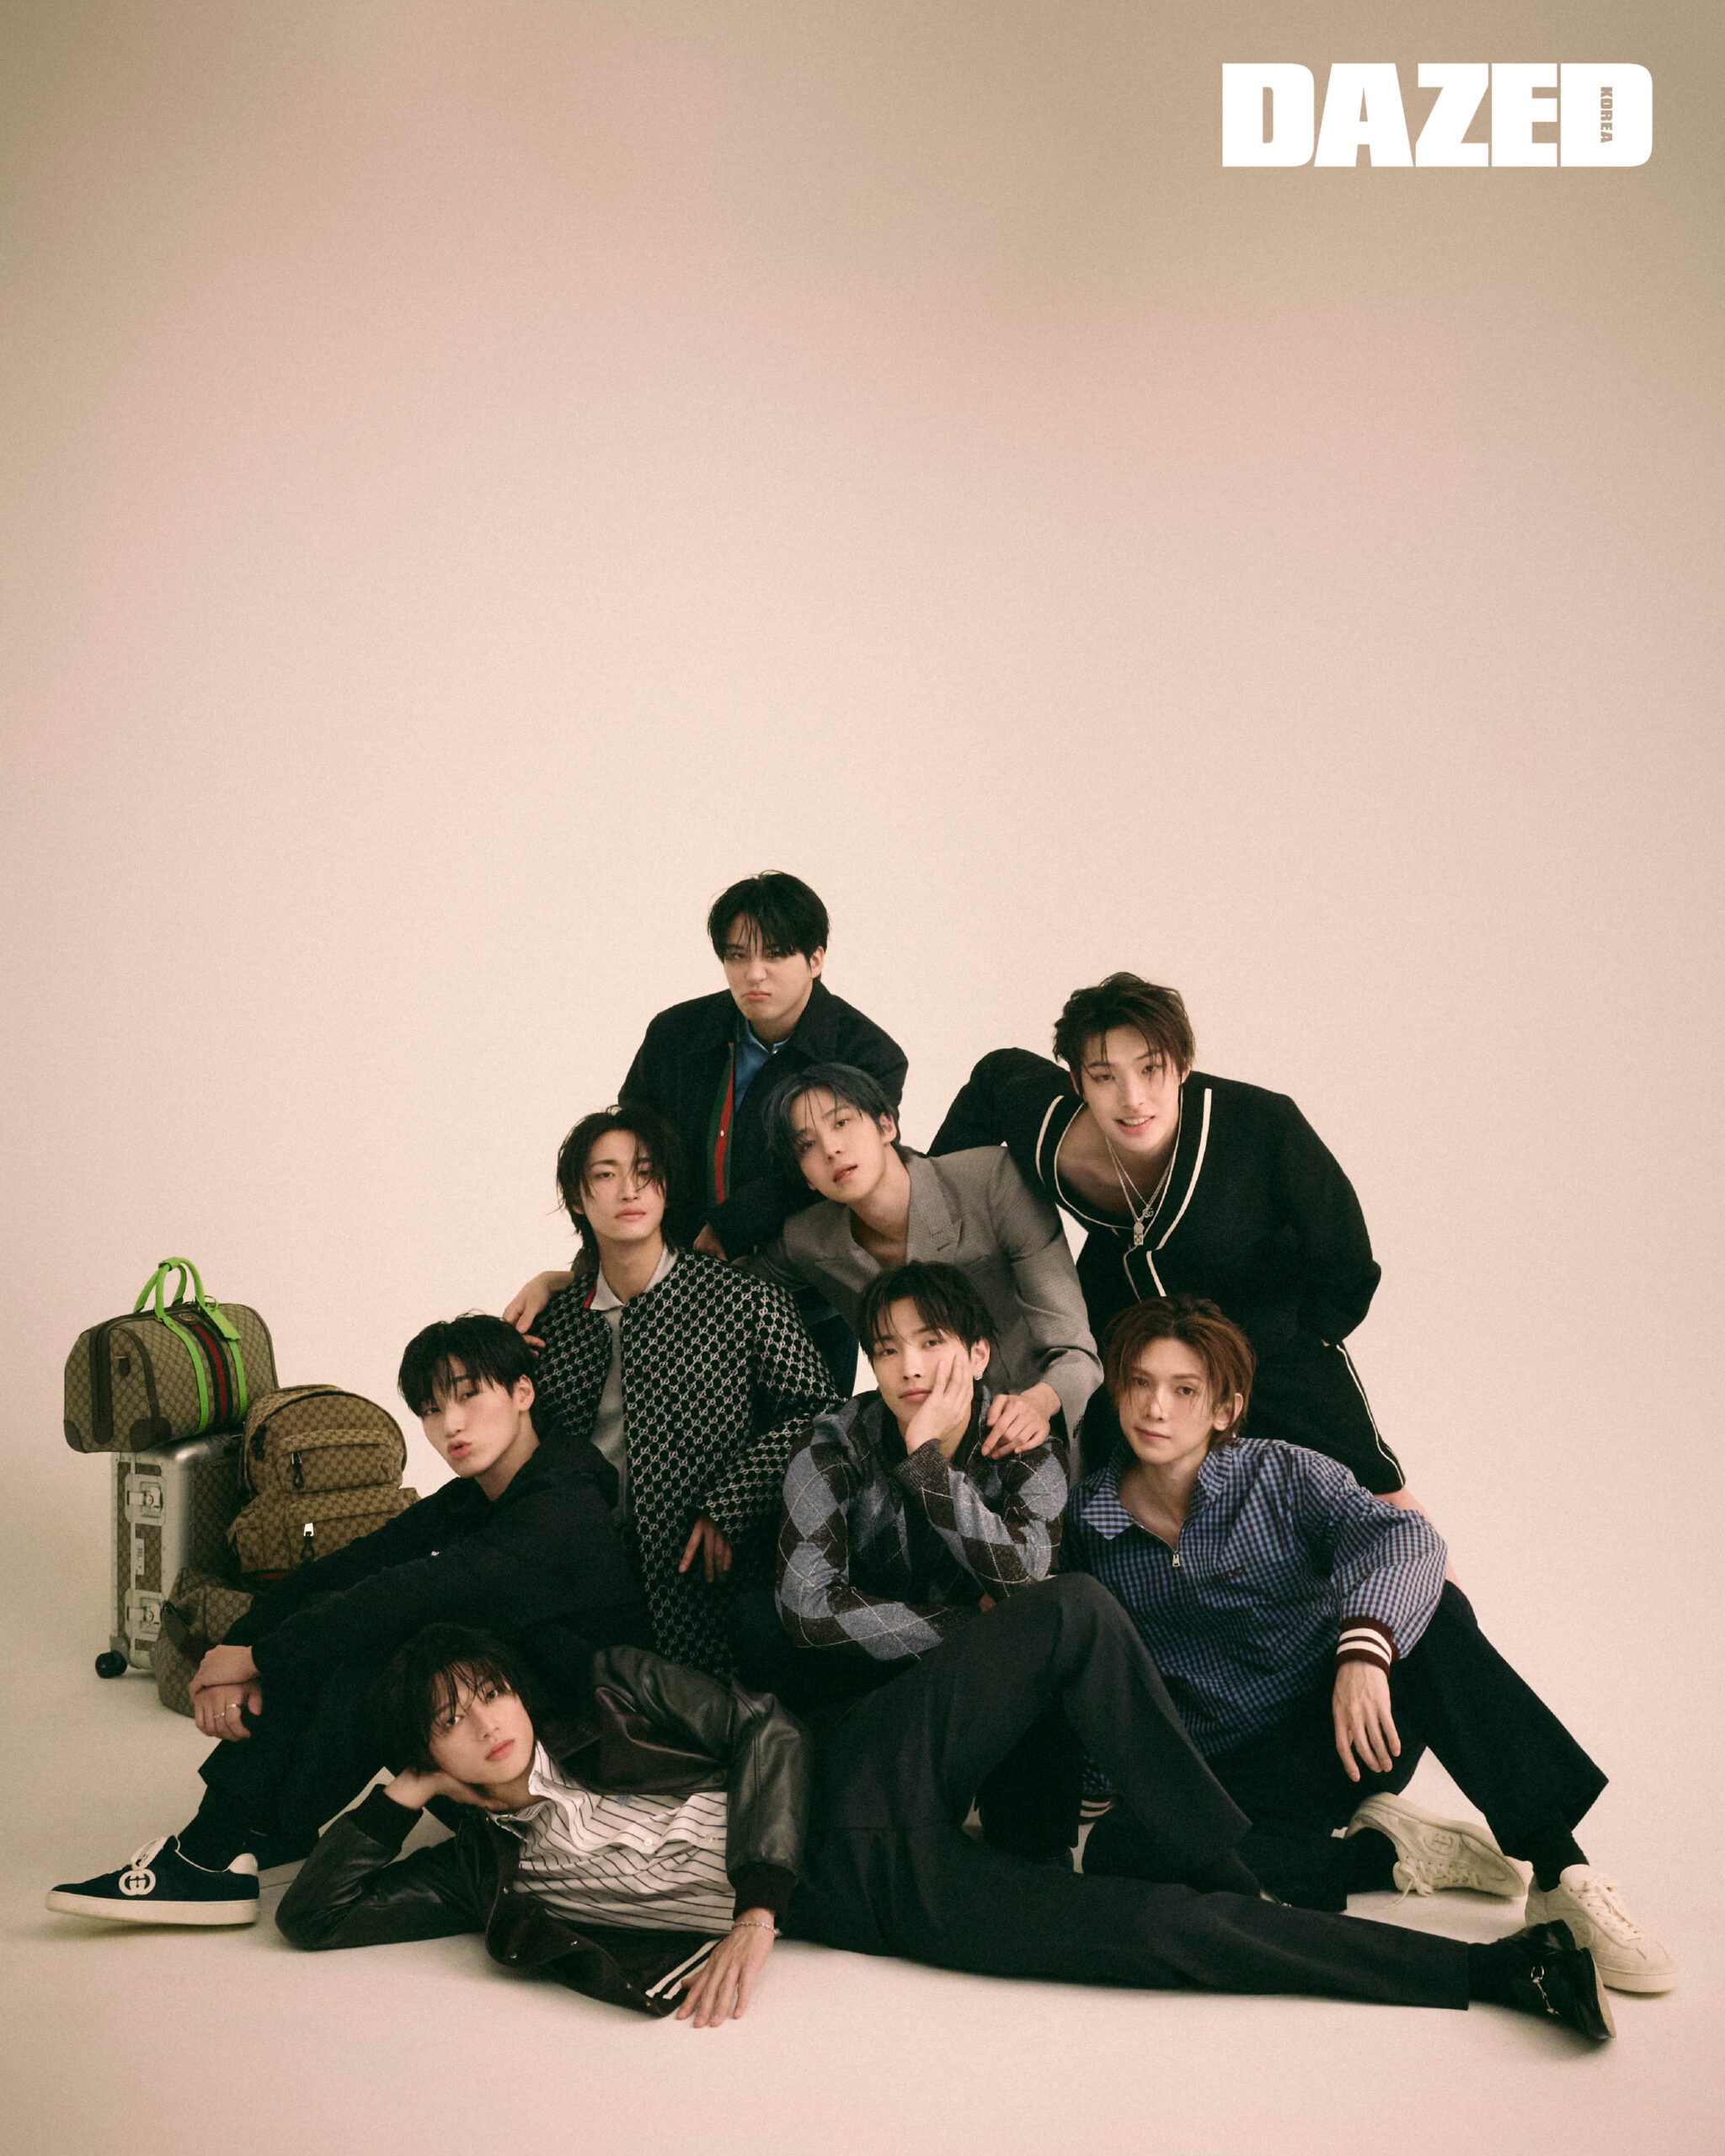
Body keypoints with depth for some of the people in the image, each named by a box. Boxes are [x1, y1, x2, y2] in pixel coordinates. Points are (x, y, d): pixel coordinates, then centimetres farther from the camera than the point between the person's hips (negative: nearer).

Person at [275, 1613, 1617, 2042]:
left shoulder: (618, 1696, 8)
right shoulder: (492, 1870, 5)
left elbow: (766, 1733, 2)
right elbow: (316, 1914, 4)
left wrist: (754, 1905, -9)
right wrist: (397, 1796, 1)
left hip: (859, 1781, 3)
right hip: (876, 1897, -3)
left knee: (1077, 1612, -24)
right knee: (1170, 1935, -18)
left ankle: (1229, 1867, -10)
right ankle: (1503, 1969, -12)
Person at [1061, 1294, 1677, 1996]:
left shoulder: (1282, 1475, -6)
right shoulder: (1084, 1521, 0)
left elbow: (1402, 1537, -26)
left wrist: (1364, 1647, -44)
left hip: (1351, 1737, -1)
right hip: (1225, 1777, 1)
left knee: (1437, 1616, -30)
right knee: (1115, 1854, -32)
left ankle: (1564, 1876, -29)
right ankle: (1387, 1850, -17)